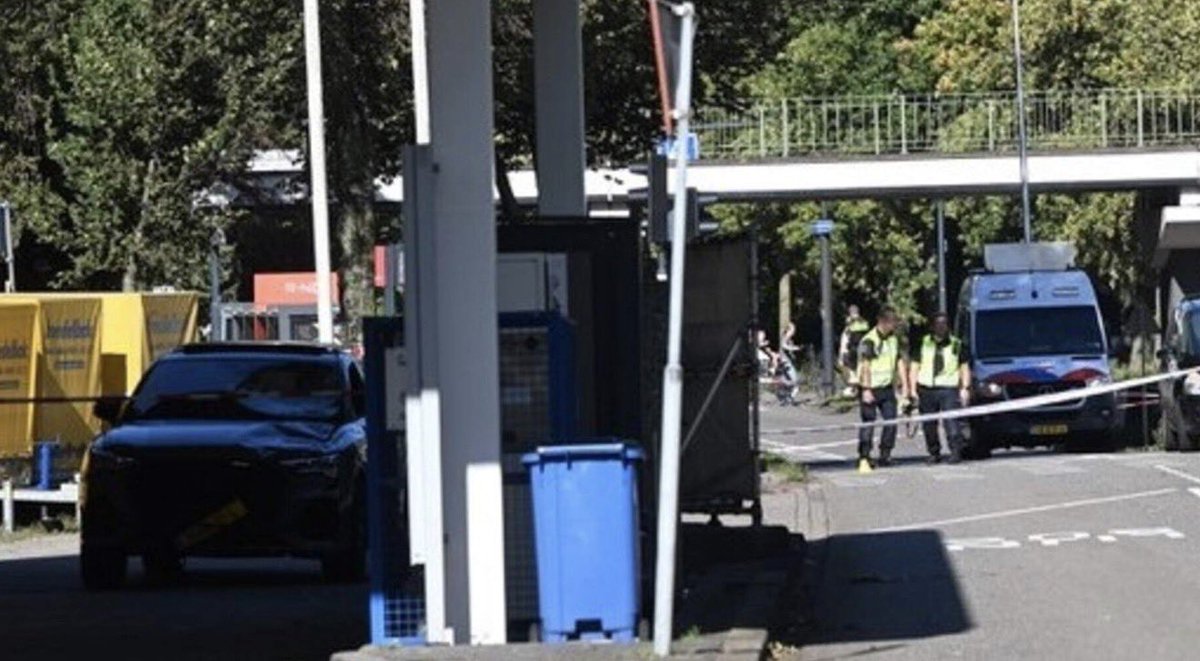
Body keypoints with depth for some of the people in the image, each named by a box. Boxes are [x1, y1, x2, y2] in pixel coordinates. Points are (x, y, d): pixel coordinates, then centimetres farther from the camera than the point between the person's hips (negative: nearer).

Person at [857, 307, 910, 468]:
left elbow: (900, 361, 16)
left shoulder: (894, 339, 10)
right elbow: (865, 366, -18)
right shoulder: (869, 341, -13)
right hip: (870, 389, -6)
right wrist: (866, 390, -25)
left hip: (887, 388, 6)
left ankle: (885, 455, 10)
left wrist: (904, 384, 10)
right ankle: (864, 458, -1)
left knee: (891, 422, 0)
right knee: (868, 423, -5)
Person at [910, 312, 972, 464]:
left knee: (952, 423, -15)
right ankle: (934, 453, 14)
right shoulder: (923, 344, 13)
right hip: (926, 389, 2)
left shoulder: (956, 345, 10)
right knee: (929, 425, 3)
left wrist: (965, 388, 0)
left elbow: (965, 368, 12)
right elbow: (914, 368, 13)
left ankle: (956, 452, -15)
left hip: (949, 389, -2)